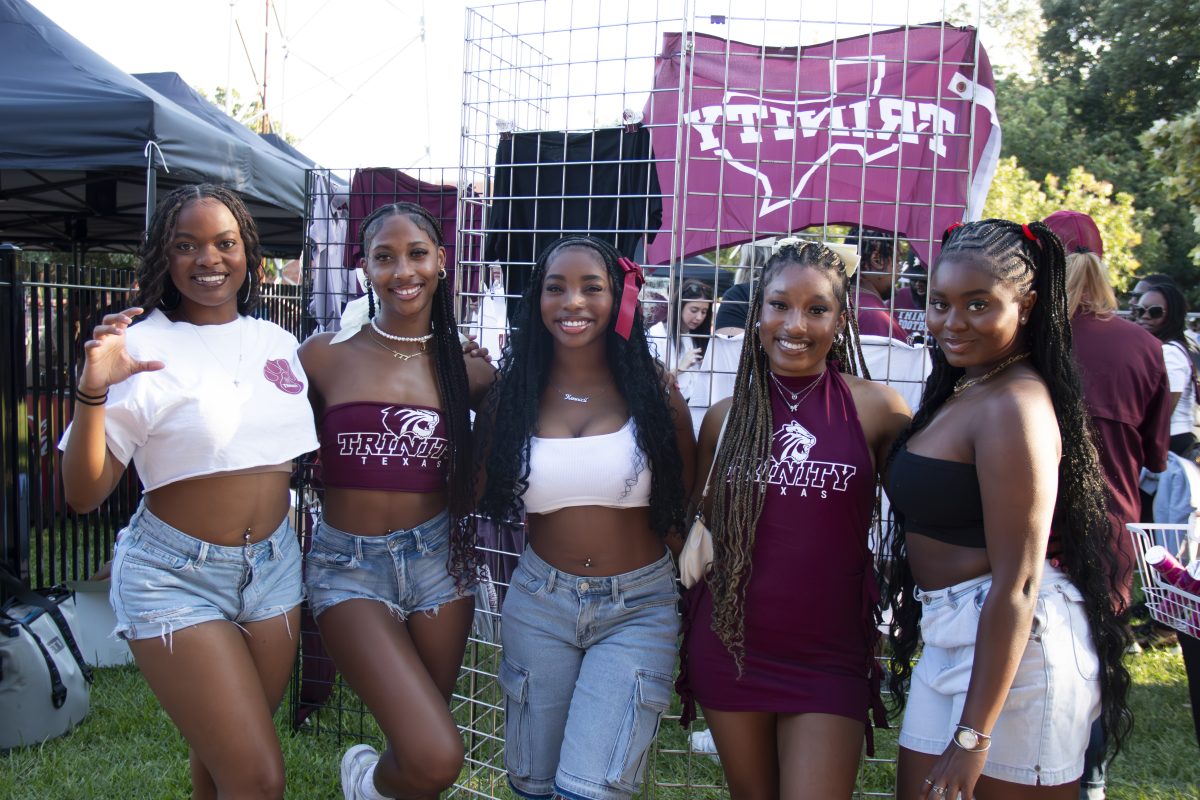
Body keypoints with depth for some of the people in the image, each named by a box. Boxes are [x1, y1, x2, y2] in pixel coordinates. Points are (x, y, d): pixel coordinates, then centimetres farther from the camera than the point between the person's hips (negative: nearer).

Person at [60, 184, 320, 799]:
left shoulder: (278, 342, 5)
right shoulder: (142, 347, -11)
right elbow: (84, 494, -13)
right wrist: (93, 390, -26)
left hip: (272, 566, 5)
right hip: (175, 580, -5)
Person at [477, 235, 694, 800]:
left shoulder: (653, 392, -5)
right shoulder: (514, 395, 0)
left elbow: (685, 505, 4)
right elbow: (489, 498, 9)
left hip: (638, 609, -2)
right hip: (540, 602, 2)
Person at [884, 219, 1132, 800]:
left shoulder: (1014, 405, -19)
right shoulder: (963, 391, 10)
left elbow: (1017, 583, -22)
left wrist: (973, 734, -19)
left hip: (1012, 646, -9)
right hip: (951, 639, 9)